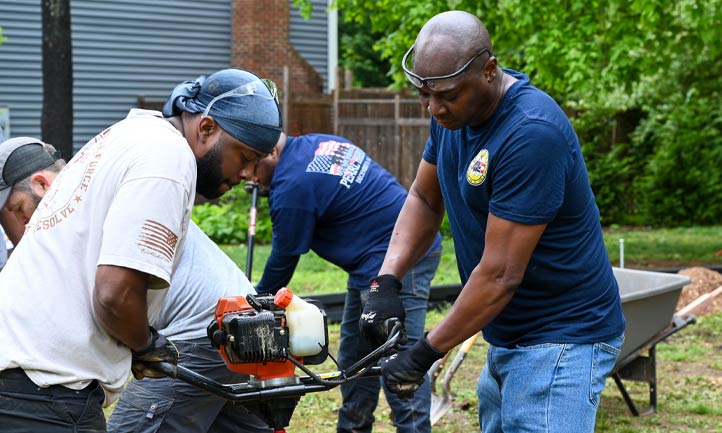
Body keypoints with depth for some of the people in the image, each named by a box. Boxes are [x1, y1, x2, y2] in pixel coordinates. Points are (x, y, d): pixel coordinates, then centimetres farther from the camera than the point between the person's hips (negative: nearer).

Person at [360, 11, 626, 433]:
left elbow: (499, 275, -24)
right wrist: (386, 281, -3)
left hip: (561, 341, -8)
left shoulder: (531, 135, -26)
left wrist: (424, 354, -17)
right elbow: (424, 200, 13)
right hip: (507, 336, 9)